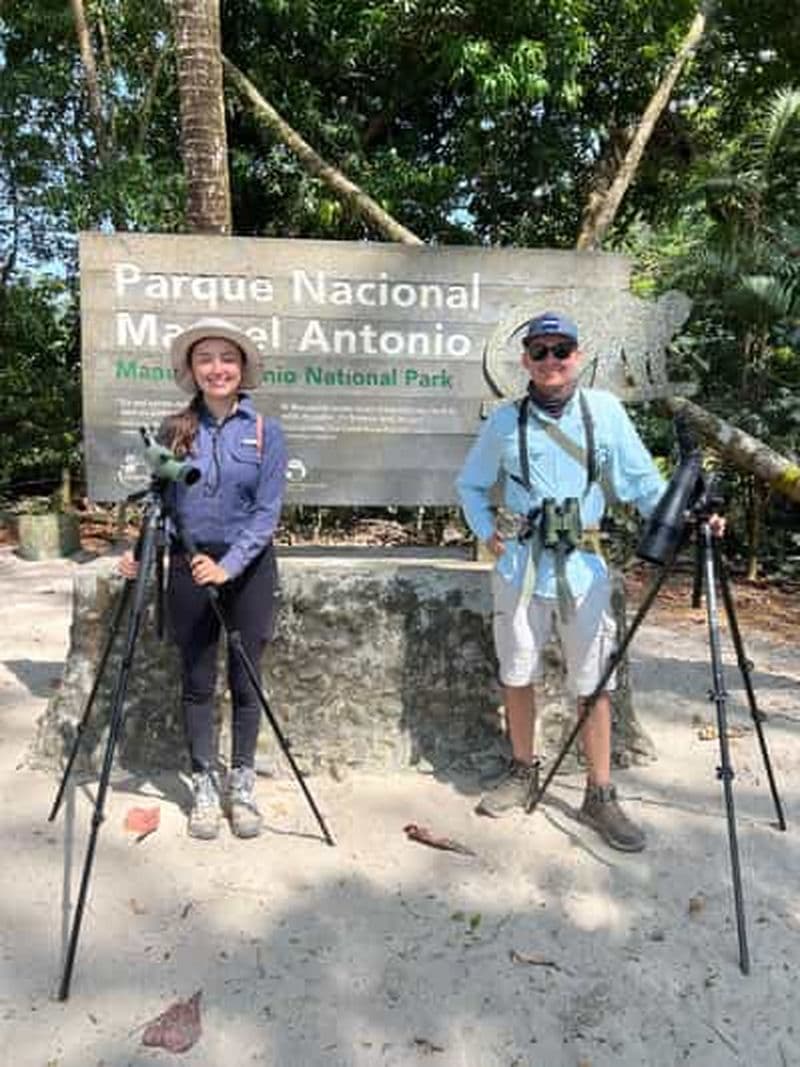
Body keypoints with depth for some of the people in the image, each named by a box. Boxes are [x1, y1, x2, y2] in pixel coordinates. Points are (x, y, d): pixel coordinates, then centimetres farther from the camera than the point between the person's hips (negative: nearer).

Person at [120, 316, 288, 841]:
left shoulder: (265, 432, -3)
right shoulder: (174, 430, 3)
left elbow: (267, 511, -9)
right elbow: (159, 502, 7)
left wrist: (228, 565, -20)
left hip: (249, 567, -1)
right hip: (188, 567, 2)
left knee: (245, 681, 7)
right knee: (197, 682, 8)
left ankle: (242, 784, 21)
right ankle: (204, 785, 21)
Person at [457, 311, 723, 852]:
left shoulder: (605, 411, 0)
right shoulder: (506, 421, 2)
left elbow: (642, 481, -1)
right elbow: (471, 485, 15)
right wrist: (486, 530, 3)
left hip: (585, 568, -1)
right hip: (521, 566, 1)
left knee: (594, 685, 4)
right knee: (517, 676, 12)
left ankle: (600, 795, 19)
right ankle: (523, 772, 32)